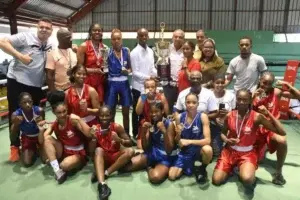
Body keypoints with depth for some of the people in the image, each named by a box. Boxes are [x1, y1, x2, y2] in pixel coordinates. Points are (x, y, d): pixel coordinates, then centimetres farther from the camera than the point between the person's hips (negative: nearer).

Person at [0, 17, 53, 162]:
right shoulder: (26, 37, -8)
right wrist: (20, 56, -24)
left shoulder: (50, 46, 7)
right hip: (16, 81, -4)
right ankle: (15, 146, 18)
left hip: (36, 86, 5)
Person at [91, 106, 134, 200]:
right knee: (98, 150, -32)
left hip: (115, 157, 1)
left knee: (130, 151, -25)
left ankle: (105, 173, -24)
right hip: (102, 159, 0)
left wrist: (119, 140, -30)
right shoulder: (95, 129, -9)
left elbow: (130, 143, -10)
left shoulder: (117, 127, -11)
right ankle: (102, 184, -49)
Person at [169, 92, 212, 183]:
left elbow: (207, 140, -23)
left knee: (208, 149, -38)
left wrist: (189, 141, -32)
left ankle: (202, 169, -3)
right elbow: (178, 142, 0)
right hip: (185, 151, 3)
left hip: (199, 149, -2)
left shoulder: (203, 116, -16)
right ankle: (190, 165, 22)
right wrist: (178, 134, -22)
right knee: (172, 176, -8)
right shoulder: (179, 117, -8)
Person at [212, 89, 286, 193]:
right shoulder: (229, 116, -6)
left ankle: (252, 179, 6)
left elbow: (282, 132, -16)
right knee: (216, 180, -8)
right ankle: (231, 167, 21)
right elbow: (223, 133, 10)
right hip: (230, 151, 3)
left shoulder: (257, 117, -13)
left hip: (247, 153, -3)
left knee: (247, 179, -33)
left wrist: (268, 114, -22)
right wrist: (227, 140, -13)